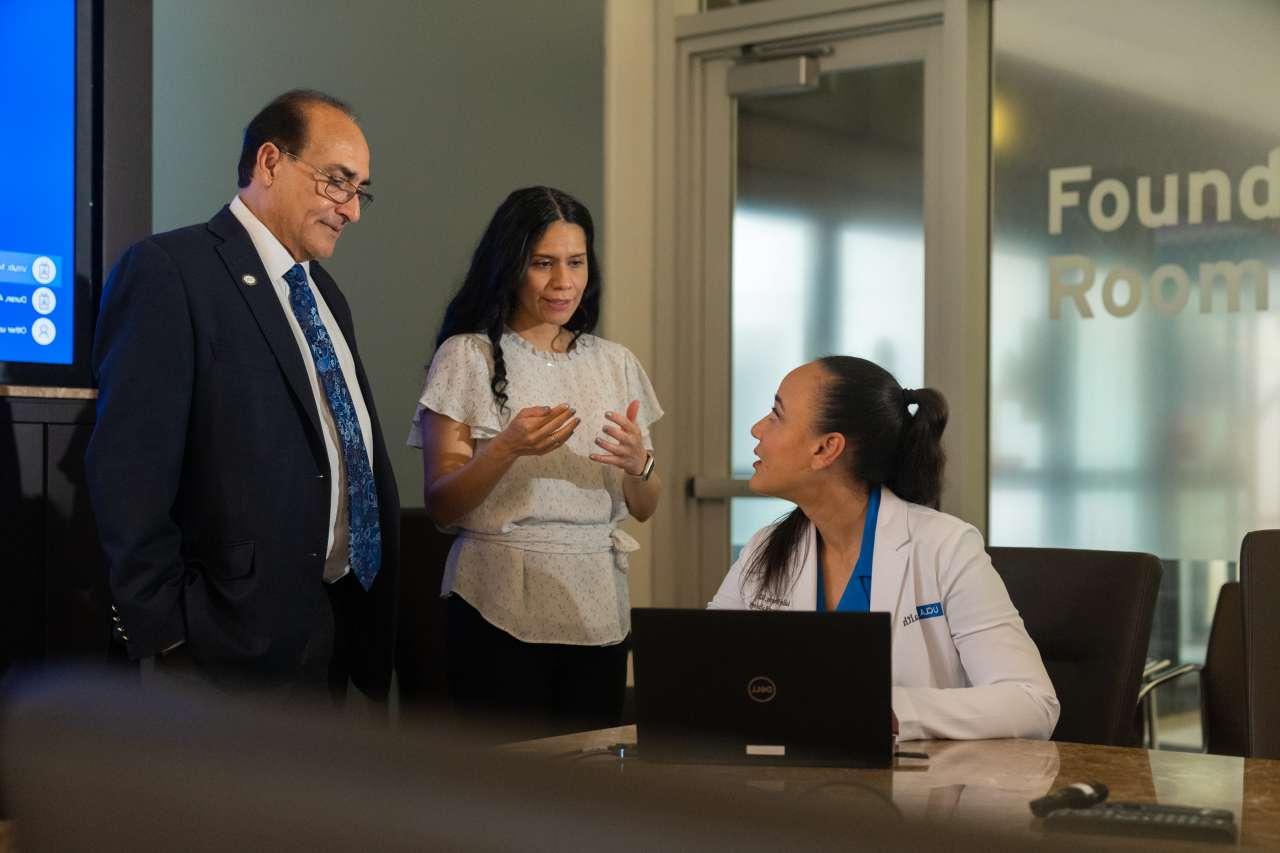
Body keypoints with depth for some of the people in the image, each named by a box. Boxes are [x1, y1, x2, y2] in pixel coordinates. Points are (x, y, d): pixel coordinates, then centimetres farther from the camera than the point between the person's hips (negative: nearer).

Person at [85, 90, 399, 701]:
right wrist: (168, 633, -17)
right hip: (241, 643, -8)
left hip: (343, 623, 8)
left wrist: (375, 600, 10)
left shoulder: (322, 291, 16)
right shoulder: (169, 271, -11)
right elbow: (128, 471, -17)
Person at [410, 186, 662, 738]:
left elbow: (644, 509, 10)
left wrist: (638, 462, -11)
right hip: (500, 610, -4)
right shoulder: (467, 356, -2)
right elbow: (441, 507, -5)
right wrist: (508, 448, -21)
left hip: (597, 611, 4)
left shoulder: (615, 363, 10)